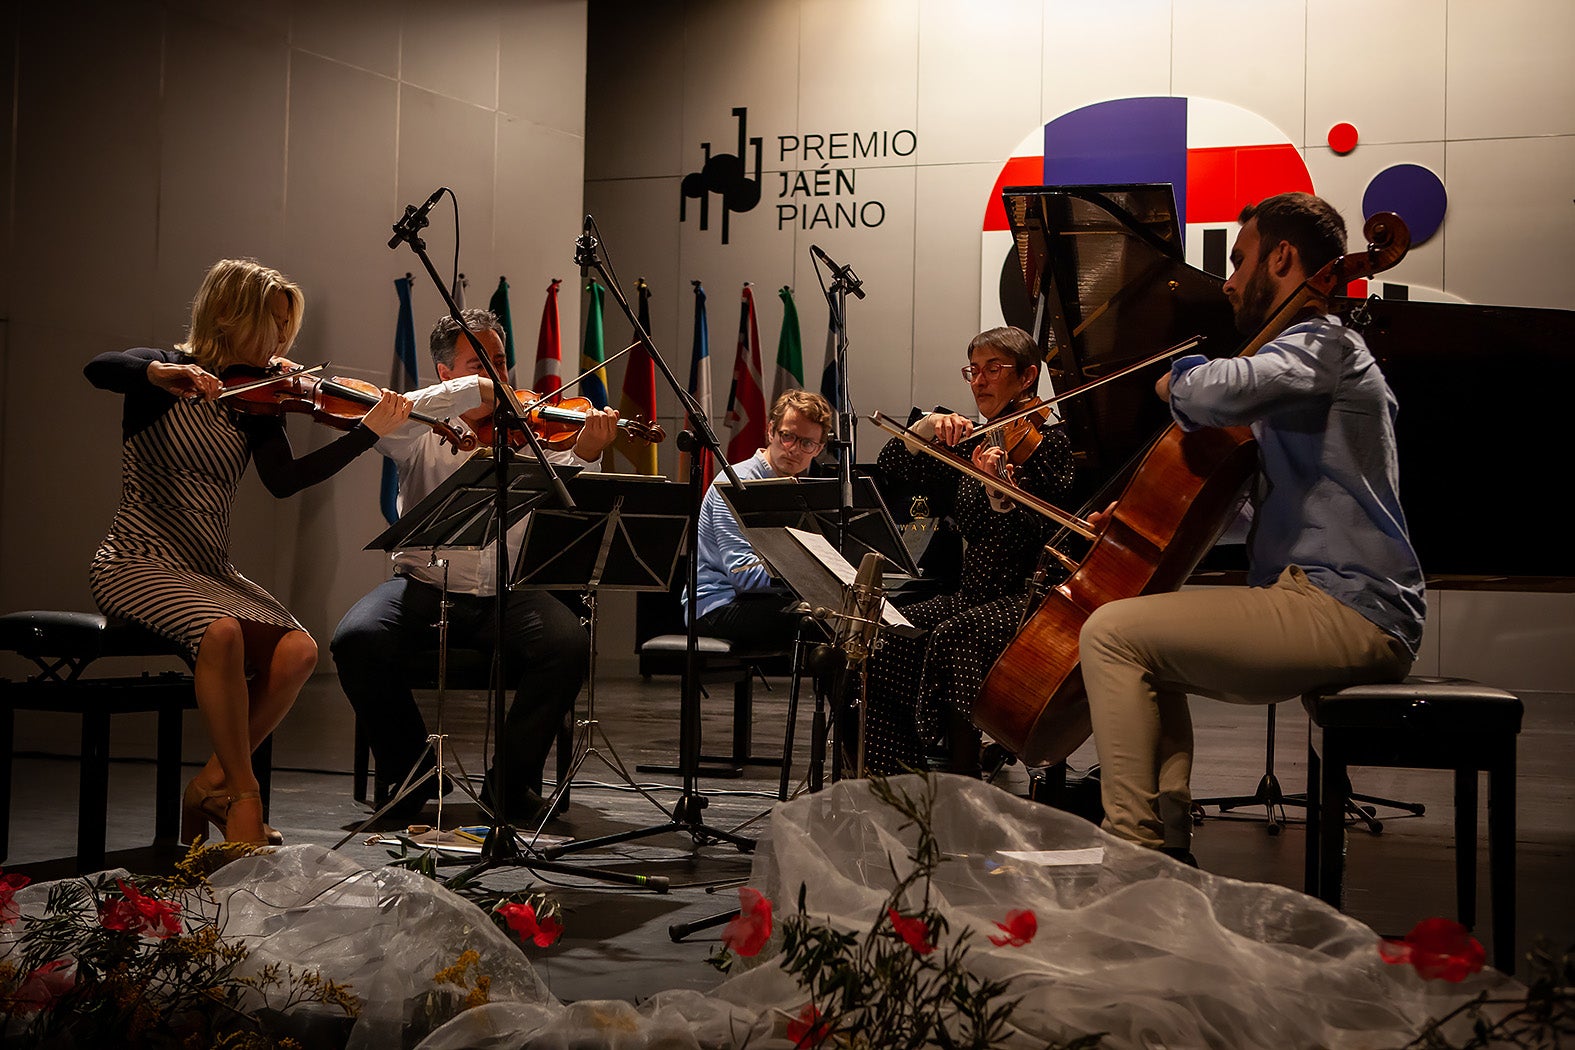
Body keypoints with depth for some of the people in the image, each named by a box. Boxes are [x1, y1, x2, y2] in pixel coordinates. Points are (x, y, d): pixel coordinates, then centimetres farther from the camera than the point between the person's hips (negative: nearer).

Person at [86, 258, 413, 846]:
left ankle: (210, 789, -3)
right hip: (138, 565, -6)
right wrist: (159, 372, -46)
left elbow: (284, 480, -7)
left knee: (297, 651, -18)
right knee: (221, 632, -34)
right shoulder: (163, 377, -5)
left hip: (210, 573, 6)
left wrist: (370, 430, -14)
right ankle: (243, 794, -18)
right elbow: (99, 369, -26)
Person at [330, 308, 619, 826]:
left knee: (569, 645, -27)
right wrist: (471, 390, -22)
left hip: (510, 593, 1)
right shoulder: (425, 435, 5)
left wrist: (586, 455, -23)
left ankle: (513, 778, -6)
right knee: (356, 640, -27)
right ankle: (411, 771, -1)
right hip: (425, 587, 0)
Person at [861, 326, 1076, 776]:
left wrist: (1001, 489, -35)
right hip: (969, 594, 6)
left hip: (1026, 600, -6)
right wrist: (924, 429, -7)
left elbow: (1050, 533, -18)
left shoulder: (1049, 441, -3)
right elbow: (889, 471, 9)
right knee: (889, 637, -17)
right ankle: (885, 775, -13)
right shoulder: (970, 443, 14)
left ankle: (963, 783, -26)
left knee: (953, 637, -33)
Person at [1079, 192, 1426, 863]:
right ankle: (1166, 845, 13)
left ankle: (1131, 847, -14)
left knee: (1112, 633, -16)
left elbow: (1214, 393, -31)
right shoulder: (1317, 351, 25)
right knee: (1148, 641, 21)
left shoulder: (1322, 343, -8)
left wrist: (1177, 378, -7)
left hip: (1344, 613, -11)